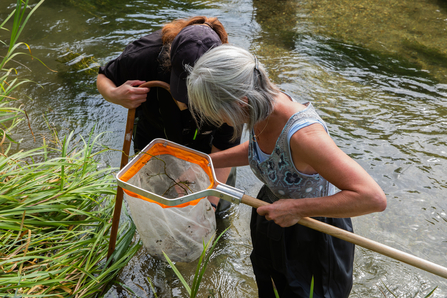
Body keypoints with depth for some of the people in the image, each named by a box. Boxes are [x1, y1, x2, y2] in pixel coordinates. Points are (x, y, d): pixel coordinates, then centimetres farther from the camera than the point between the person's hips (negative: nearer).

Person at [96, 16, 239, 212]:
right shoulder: (143, 56, -37)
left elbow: (224, 146, -28)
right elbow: (104, 77, -14)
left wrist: (212, 202, -33)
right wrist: (114, 95, -40)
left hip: (205, 144, -1)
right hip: (153, 136, 1)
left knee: (220, 205, 17)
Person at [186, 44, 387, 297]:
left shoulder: (303, 134, -40)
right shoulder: (263, 105, -17)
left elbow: (373, 198, -41)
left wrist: (297, 208, -35)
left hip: (313, 234, -7)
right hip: (273, 216, 7)